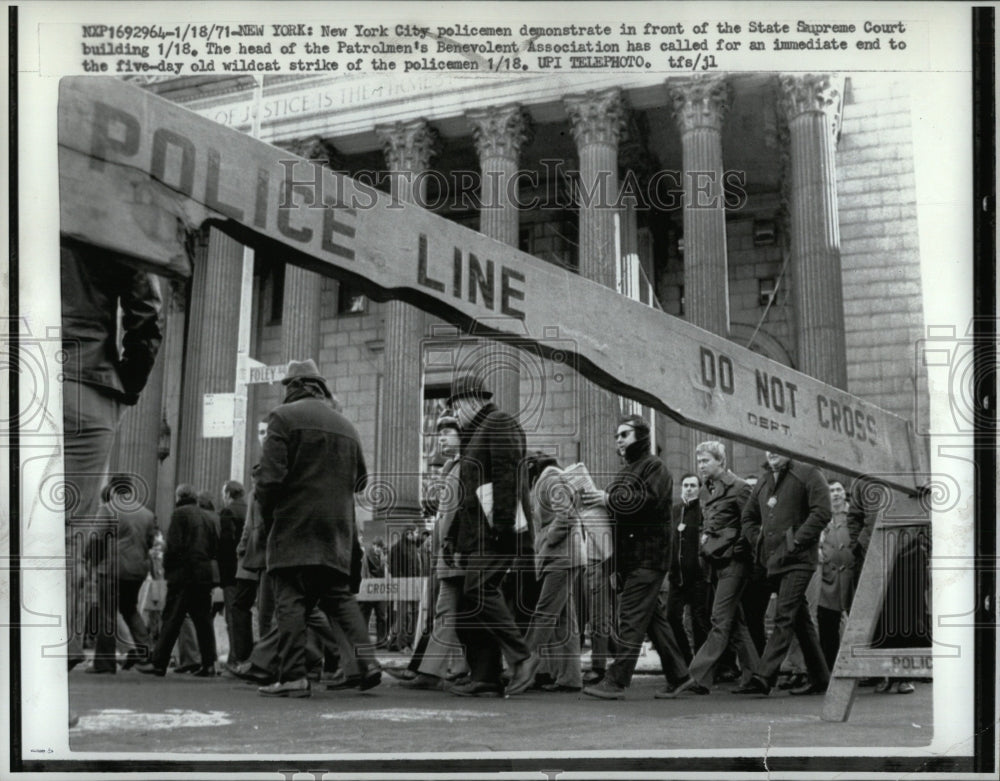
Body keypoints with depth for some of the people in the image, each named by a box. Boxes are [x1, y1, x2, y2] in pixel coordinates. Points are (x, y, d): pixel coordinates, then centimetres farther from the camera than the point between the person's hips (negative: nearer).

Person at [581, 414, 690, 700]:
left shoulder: (655, 467, -5)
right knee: (654, 616, 13)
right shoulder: (625, 472, 22)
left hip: (647, 556, -9)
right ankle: (677, 674, 21)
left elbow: (649, 501, -20)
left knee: (631, 618, -12)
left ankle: (616, 681, -15)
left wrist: (609, 499, -15)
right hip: (629, 558, 9)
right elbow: (618, 515, 22)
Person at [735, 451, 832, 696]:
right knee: (800, 619, 13)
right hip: (773, 560, 8)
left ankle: (763, 677, -20)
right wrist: (757, 542, 11)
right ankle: (819, 677, 21)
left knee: (784, 617, -13)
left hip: (798, 559, -8)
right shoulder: (764, 480, 18)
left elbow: (821, 513, -13)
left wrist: (796, 541, -16)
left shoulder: (807, 475, -3)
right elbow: (748, 517, 26)